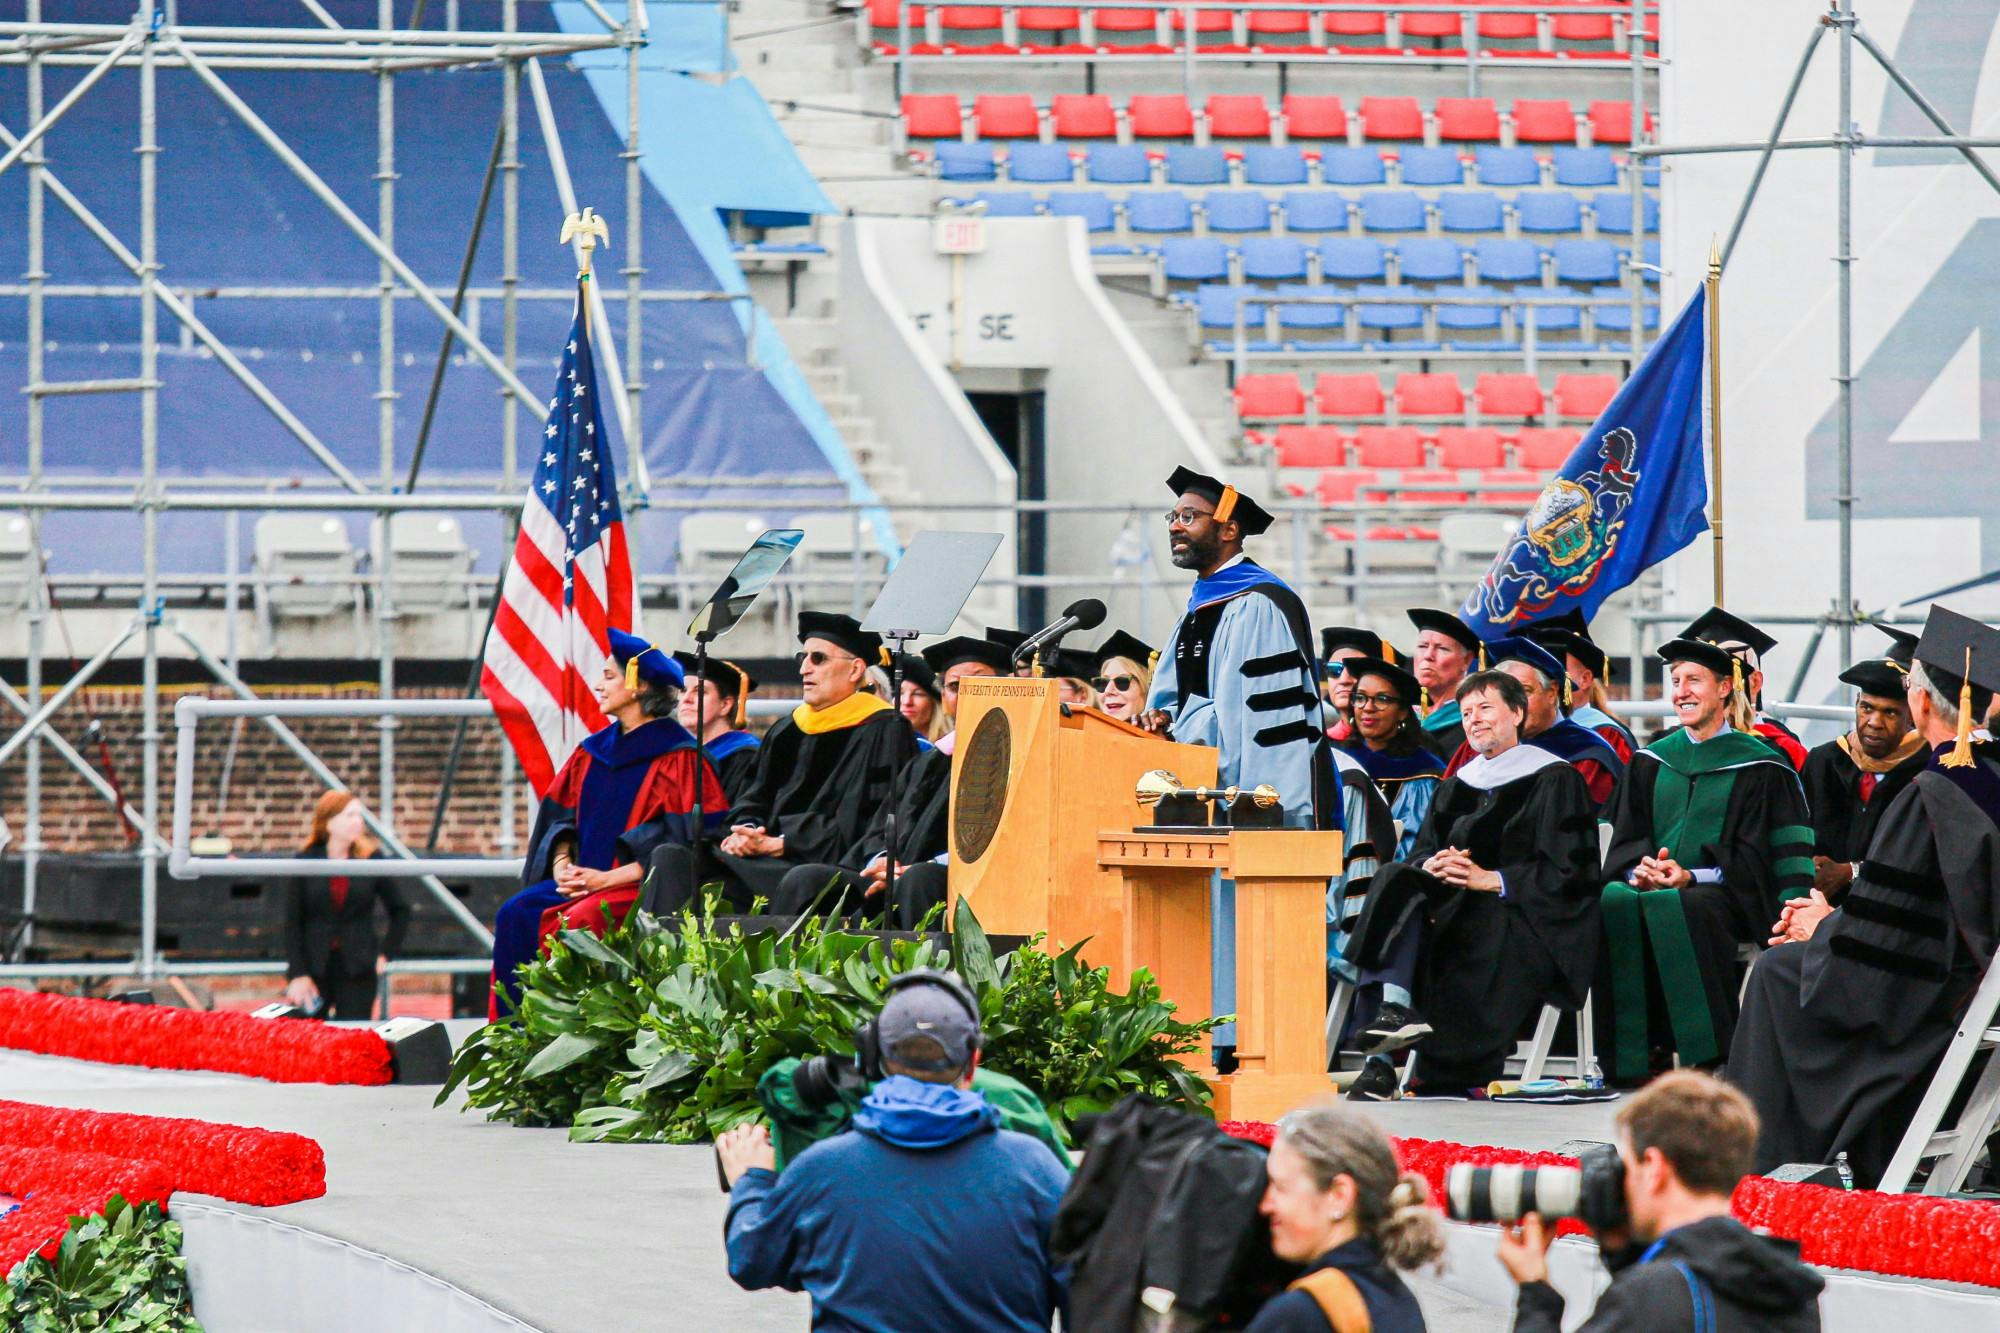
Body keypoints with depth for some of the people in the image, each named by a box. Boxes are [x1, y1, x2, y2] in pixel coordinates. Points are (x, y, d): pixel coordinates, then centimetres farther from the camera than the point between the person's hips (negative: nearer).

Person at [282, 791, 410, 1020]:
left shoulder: (371, 859, 2)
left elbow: (400, 911, 13)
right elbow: (292, 921, -1)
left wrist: (385, 954, 5)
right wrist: (297, 974, -7)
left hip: (358, 972, 0)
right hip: (314, 967, 0)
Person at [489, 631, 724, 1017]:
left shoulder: (676, 756, -5)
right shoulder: (594, 750, 16)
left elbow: (682, 842, -12)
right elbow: (560, 818, 18)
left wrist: (608, 878, -17)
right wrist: (562, 864, -4)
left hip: (640, 884, -7)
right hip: (586, 879, 7)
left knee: (575, 923, -34)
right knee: (515, 915, -19)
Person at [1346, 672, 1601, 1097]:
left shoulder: (1554, 779, 5)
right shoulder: (1456, 788, 24)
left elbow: (1566, 869, -5)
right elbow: (1421, 854, 17)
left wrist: (1492, 879, -16)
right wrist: (1432, 866, -8)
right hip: (1459, 907, 5)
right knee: (1394, 884, -27)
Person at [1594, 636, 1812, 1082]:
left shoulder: (1758, 768, 5)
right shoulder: (1651, 763, 20)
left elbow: (1751, 861, -2)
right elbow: (1625, 841, 14)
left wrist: (1691, 877, -18)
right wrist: (1638, 871, -10)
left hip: (1719, 894, -4)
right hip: (1650, 886, 4)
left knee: (1685, 912, -39)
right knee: (1612, 905, -32)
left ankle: (1709, 1055, -34)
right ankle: (1638, 1052, -29)